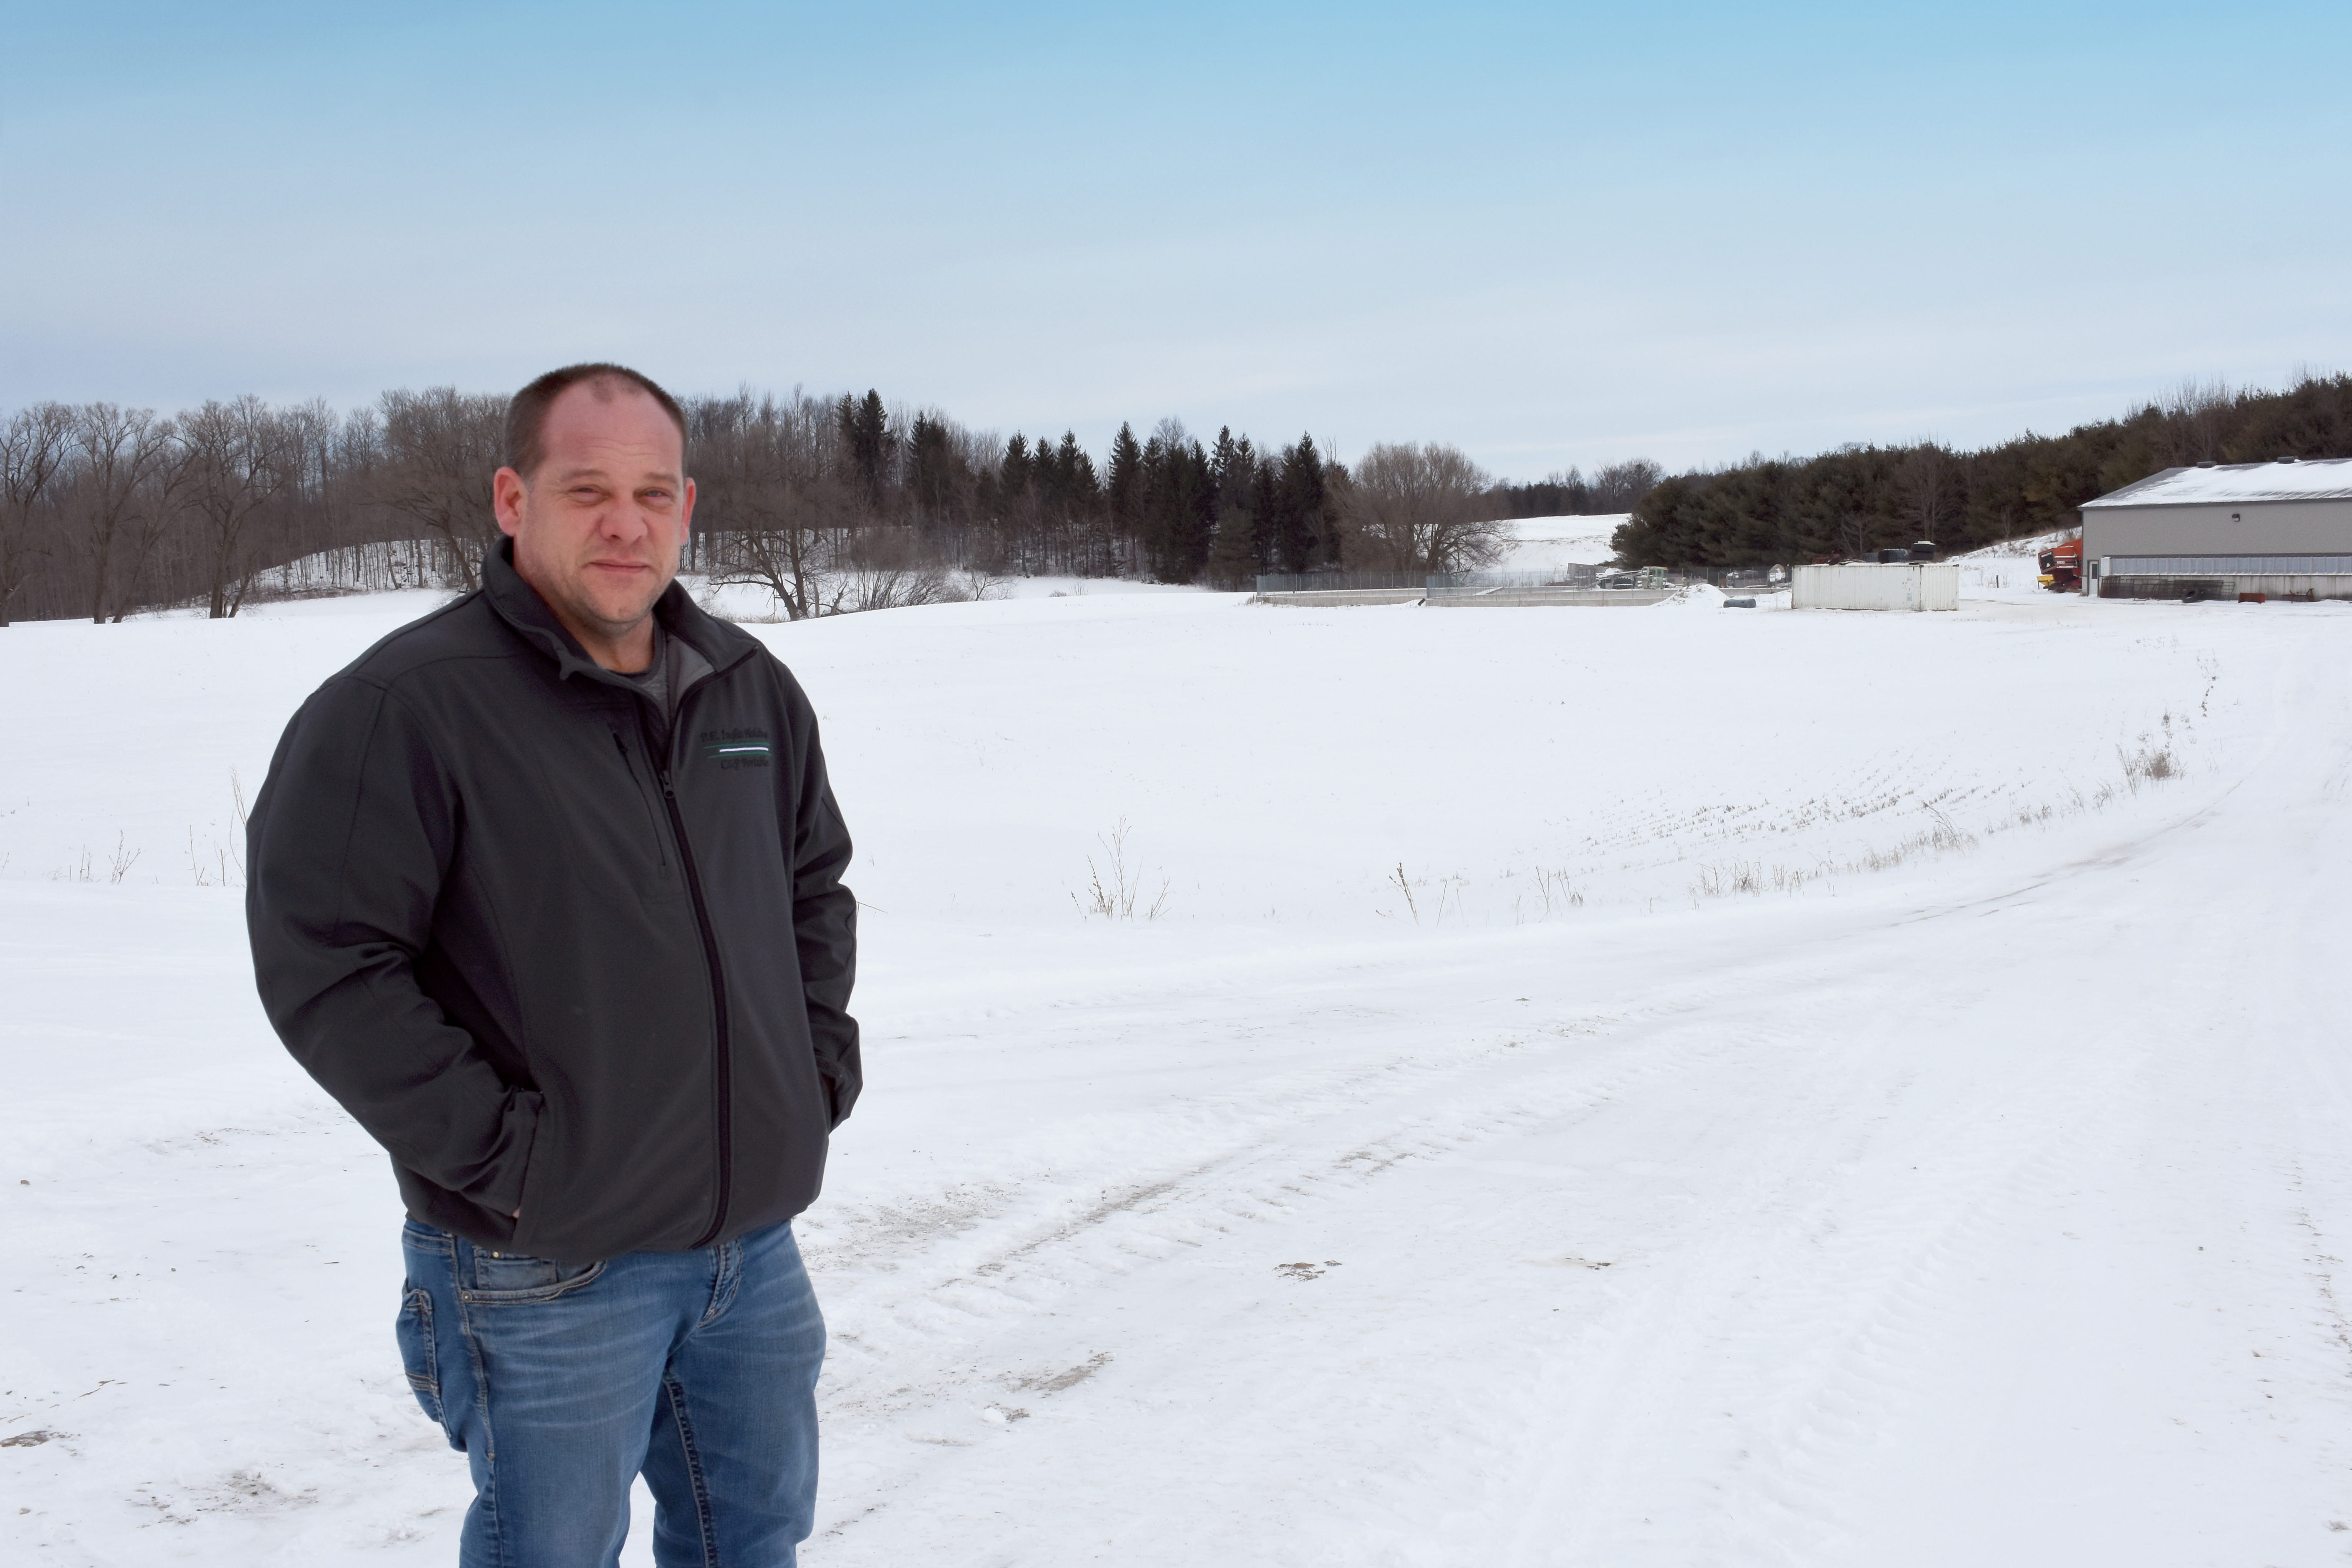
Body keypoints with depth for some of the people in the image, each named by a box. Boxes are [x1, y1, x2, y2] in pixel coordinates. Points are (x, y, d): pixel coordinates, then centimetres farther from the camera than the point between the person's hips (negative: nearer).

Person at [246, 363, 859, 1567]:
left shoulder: (753, 689, 7)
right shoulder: (405, 705, -15)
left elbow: (817, 884, 19)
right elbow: (321, 963, -17)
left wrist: (820, 1064, 7)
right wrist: (497, 1150, -18)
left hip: (757, 1237, 6)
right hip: (548, 1272, -6)